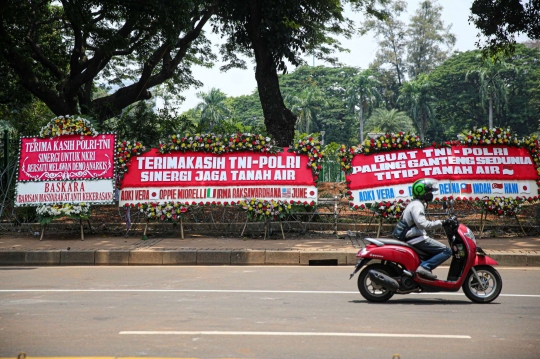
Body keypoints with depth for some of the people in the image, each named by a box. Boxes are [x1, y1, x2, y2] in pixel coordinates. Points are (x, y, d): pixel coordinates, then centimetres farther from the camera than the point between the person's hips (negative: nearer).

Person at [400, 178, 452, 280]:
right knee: (447, 251, -15)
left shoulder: (413, 204, 22)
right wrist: (440, 223, -24)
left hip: (411, 238, 10)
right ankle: (424, 267, -25)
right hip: (416, 238, -10)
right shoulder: (417, 205, -12)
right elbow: (422, 224, -27)